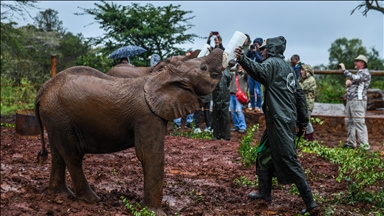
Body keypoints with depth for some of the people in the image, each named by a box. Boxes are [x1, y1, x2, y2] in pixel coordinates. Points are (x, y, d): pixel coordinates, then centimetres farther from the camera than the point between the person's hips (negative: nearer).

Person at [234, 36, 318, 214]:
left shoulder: (273, 63, -6)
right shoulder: (286, 68, 21)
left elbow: (260, 72, -32)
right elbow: (299, 94, 20)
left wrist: (242, 59, -47)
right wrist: (302, 120, 22)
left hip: (280, 121, -10)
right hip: (281, 120, 10)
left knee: (289, 161, -8)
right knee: (264, 155, 19)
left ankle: (309, 201, -6)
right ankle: (265, 192, 29)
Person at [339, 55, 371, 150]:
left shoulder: (365, 73, -8)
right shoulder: (359, 73, 22)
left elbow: (354, 78, -26)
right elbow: (349, 82, 26)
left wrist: (344, 69, -20)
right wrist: (348, 82, 2)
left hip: (358, 101, -10)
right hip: (350, 100, 10)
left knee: (359, 123, -13)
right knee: (349, 121, 12)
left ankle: (364, 145, -13)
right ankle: (351, 143, 20)